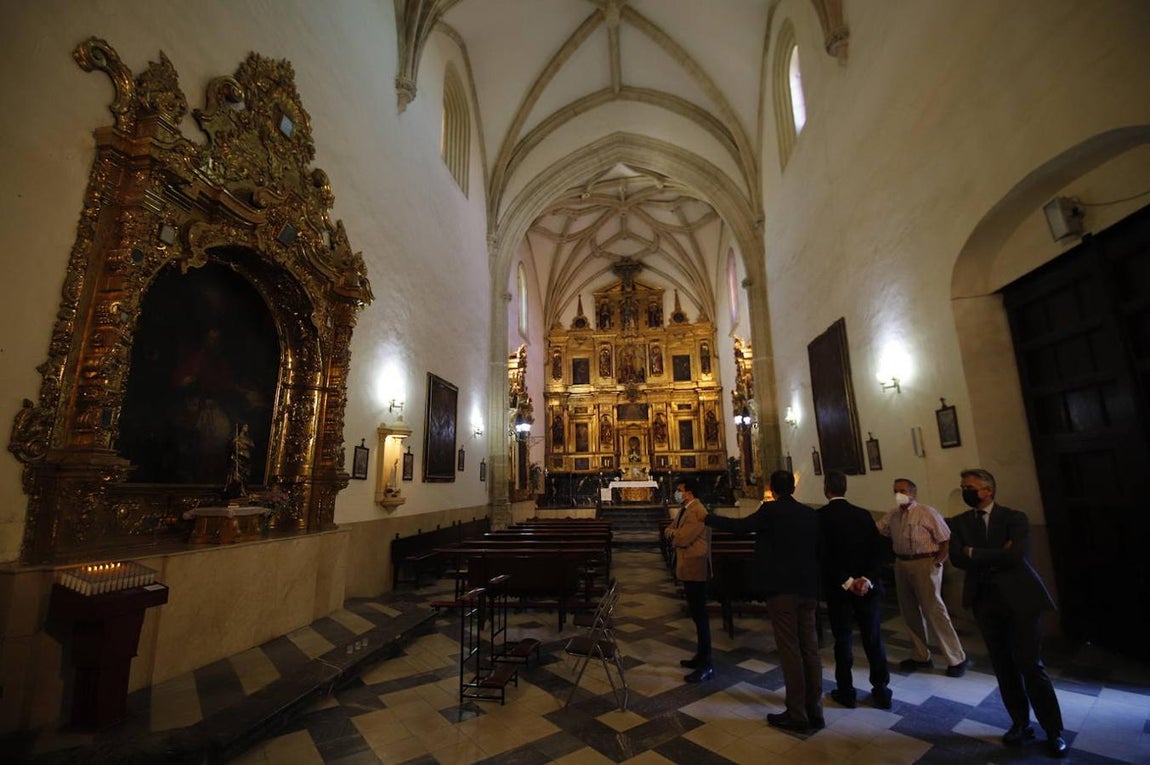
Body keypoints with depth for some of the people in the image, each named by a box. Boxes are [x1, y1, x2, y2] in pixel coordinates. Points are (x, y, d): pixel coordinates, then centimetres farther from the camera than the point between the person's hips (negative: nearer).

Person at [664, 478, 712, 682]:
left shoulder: (697, 511, -19)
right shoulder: (685, 510, 13)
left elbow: (682, 538, -24)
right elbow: (670, 530, 14)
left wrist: (673, 533, -4)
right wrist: (674, 531, -7)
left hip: (695, 569, -10)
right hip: (688, 568, 10)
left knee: (700, 615, -3)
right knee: (696, 614, 18)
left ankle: (707, 665, 6)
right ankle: (701, 656, 31)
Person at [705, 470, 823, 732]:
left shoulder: (771, 510, -12)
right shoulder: (810, 514, 6)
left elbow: (739, 526, -14)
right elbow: (819, 550, 13)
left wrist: (707, 517, -3)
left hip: (782, 589, -6)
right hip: (808, 589, 6)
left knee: (790, 650, 1)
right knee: (809, 648, 13)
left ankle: (796, 714, 9)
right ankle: (814, 711, 23)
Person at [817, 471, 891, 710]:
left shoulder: (820, 517, -10)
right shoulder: (863, 514, 1)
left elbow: (824, 555, -16)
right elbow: (877, 549, -5)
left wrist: (847, 581, -12)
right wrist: (867, 579, -11)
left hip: (837, 588, -3)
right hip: (867, 586, 3)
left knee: (842, 640, 9)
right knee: (873, 638, 14)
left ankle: (846, 692, 19)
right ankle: (881, 691, 22)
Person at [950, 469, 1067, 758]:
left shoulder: (1014, 518, -5)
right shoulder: (959, 522, 4)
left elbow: (1016, 555, -19)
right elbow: (957, 559, -7)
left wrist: (975, 553, -10)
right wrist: (996, 556, -15)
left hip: (1019, 599, -3)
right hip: (985, 601, 3)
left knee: (1030, 665, 1)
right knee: (1003, 666, 11)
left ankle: (1053, 731, 20)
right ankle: (1020, 723, 26)